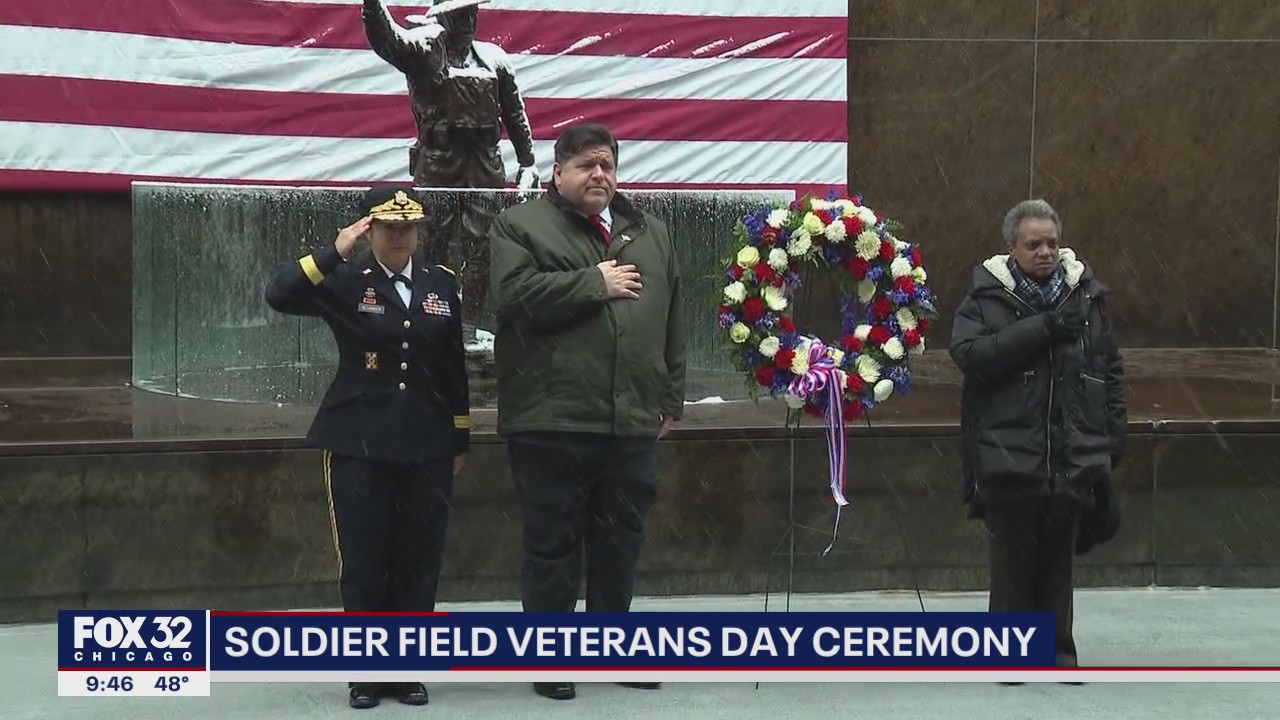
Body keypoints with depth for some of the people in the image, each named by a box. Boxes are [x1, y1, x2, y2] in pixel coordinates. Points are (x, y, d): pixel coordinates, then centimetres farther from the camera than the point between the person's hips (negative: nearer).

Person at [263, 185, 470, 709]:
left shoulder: (442, 284, 8)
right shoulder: (345, 281, -2)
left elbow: (455, 367, 12)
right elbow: (279, 296, -18)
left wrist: (461, 439, 12)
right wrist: (334, 252, -22)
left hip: (427, 447, 3)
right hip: (359, 447, -3)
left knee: (419, 564, 6)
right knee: (363, 564, 2)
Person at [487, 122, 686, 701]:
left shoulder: (650, 234, 17)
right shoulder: (519, 226, 1)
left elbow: (672, 322, 19)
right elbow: (516, 295, -16)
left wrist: (671, 399, 14)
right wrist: (597, 283, -10)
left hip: (633, 422, 5)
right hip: (551, 422, -5)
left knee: (621, 543, 12)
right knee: (552, 545, 2)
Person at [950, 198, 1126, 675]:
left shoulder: (1087, 296, 11)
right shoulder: (987, 298, 0)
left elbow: (1111, 368, 17)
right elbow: (969, 354, -17)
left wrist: (1113, 431, 9)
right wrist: (1041, 328, -20)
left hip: (1074, 456, 3)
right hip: (1009, 456, -3)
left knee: (1059, 560, 8)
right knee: (1013, 558, 0)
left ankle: (1057, 649, 17)